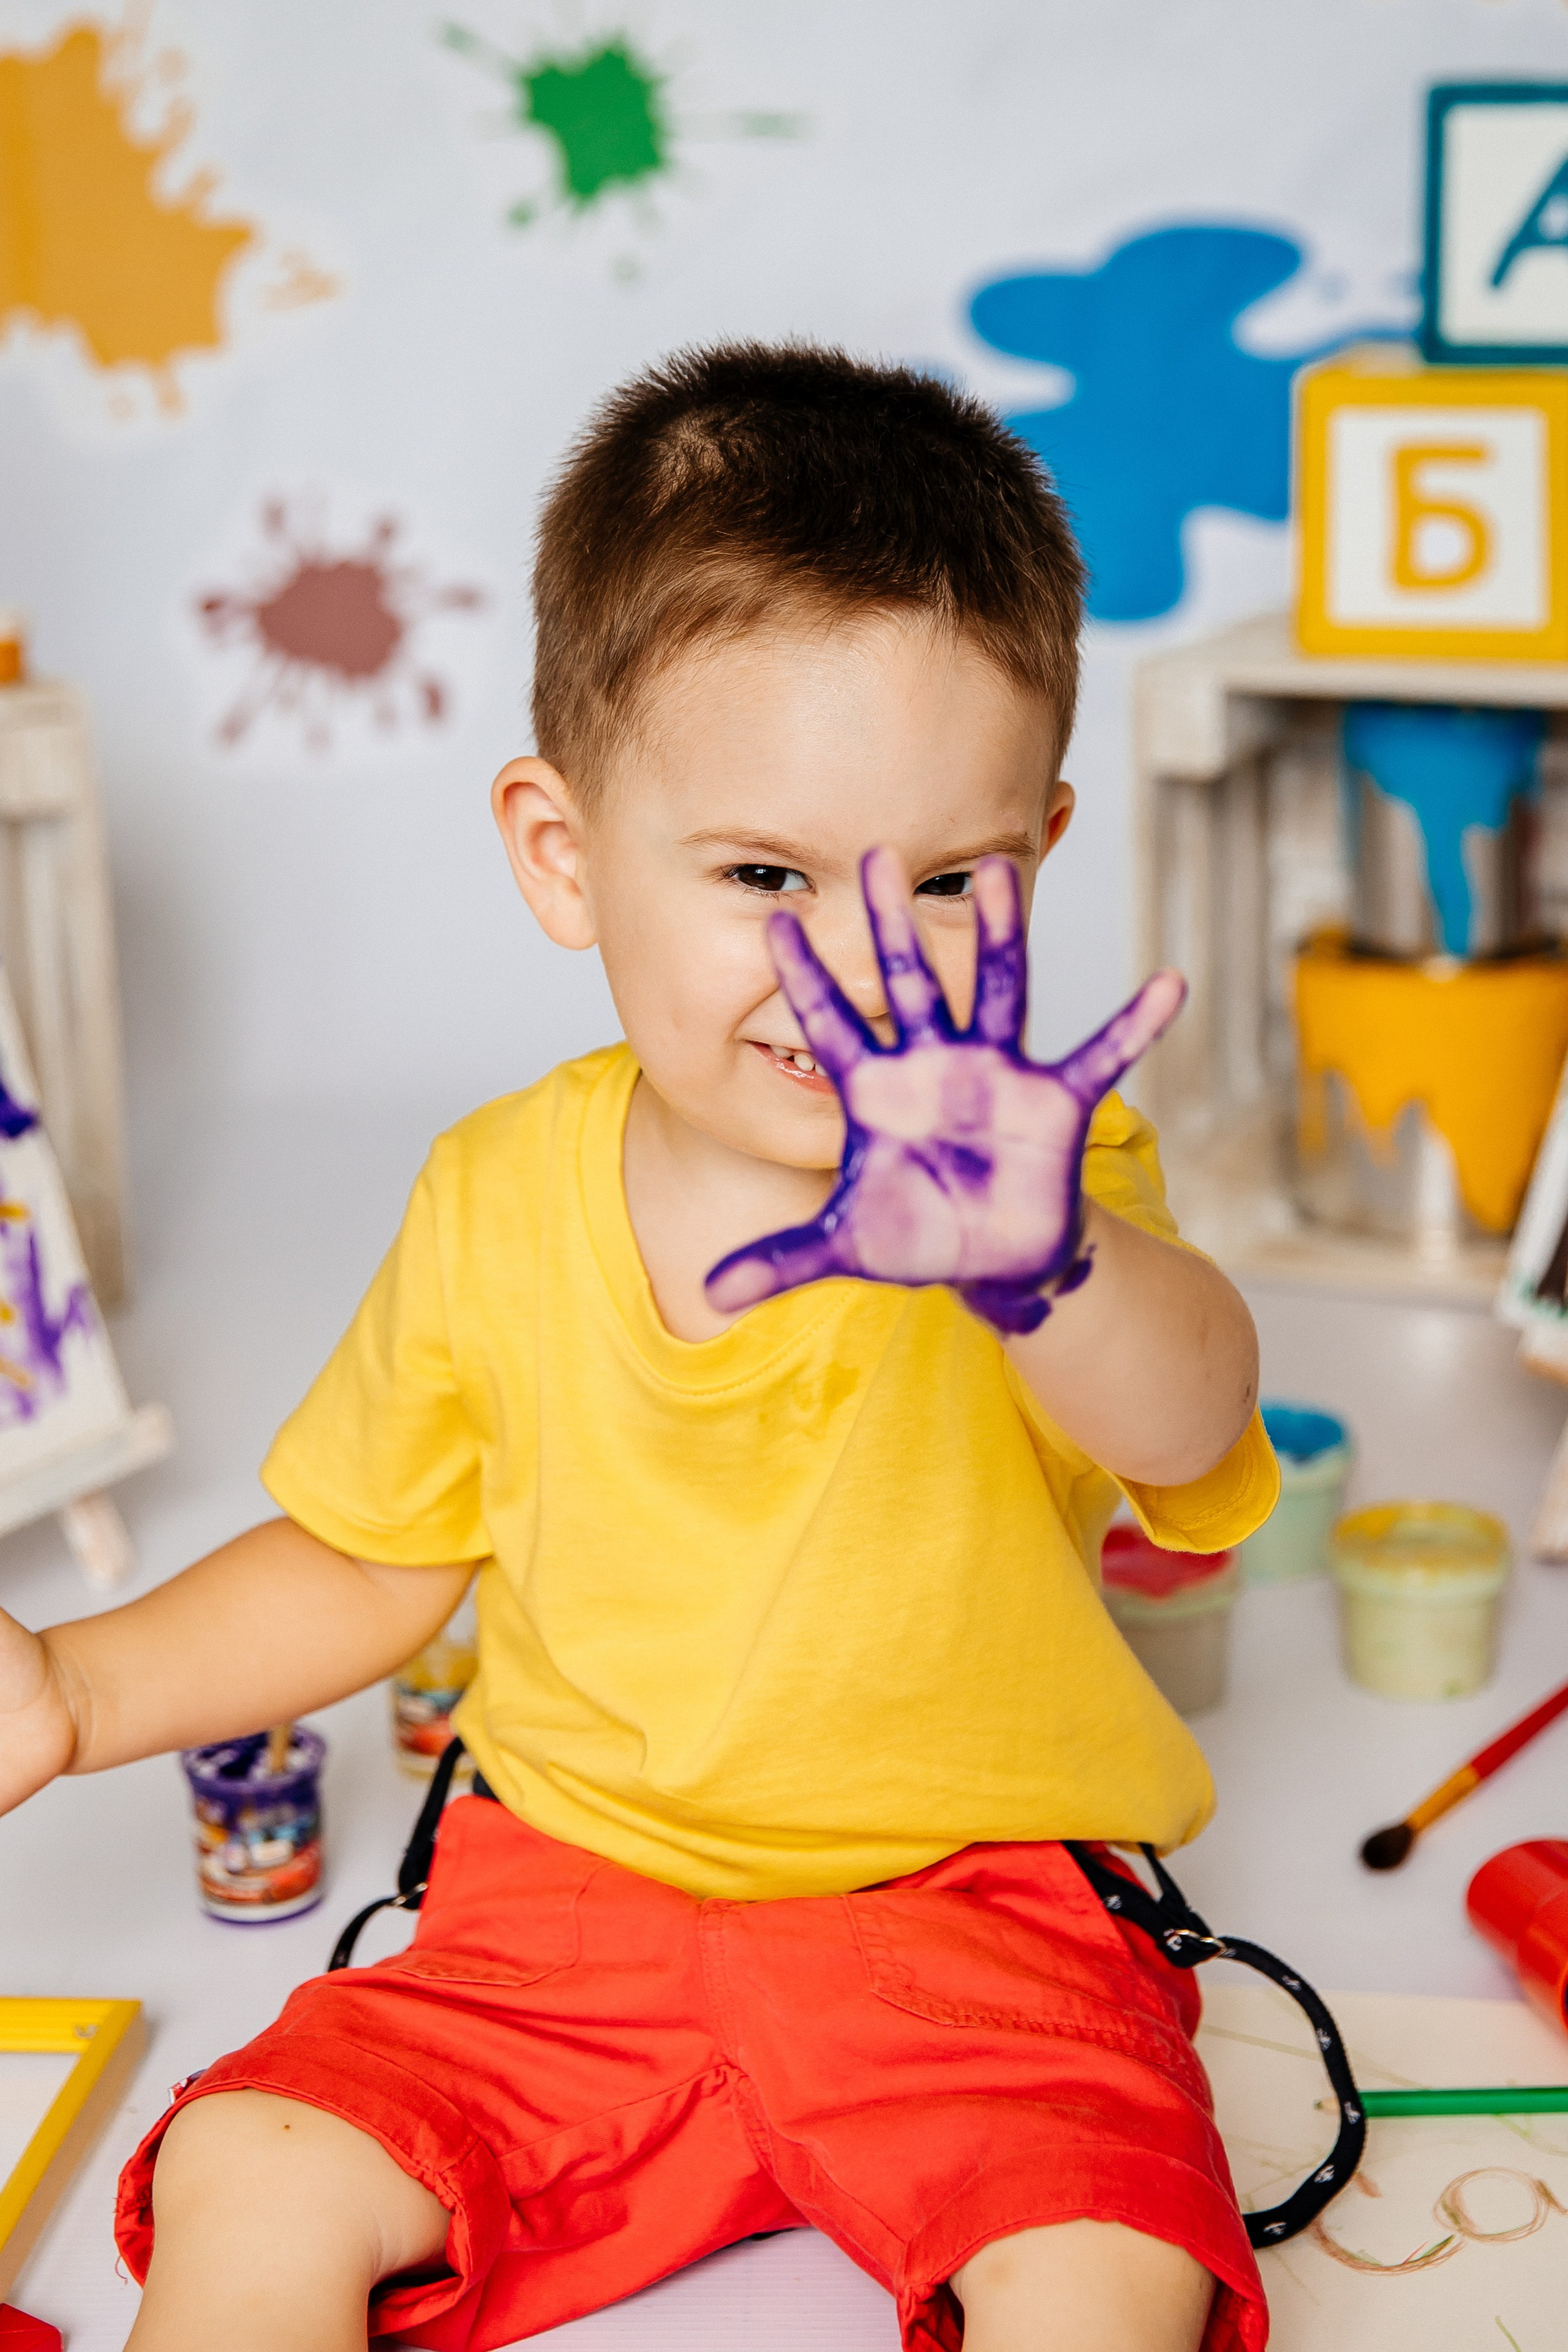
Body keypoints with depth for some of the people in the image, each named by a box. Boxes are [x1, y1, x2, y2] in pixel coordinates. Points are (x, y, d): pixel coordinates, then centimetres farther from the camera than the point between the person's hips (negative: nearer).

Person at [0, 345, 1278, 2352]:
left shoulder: (1038, 1165, -13)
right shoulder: (498, 1203, -3)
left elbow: (1186, 1417, -36)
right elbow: (372, 1557, 13)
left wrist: (1033, 1250, -59)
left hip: (974, 1912, -2)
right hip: (570, 1906, 3)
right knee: (250, 2184, -15)